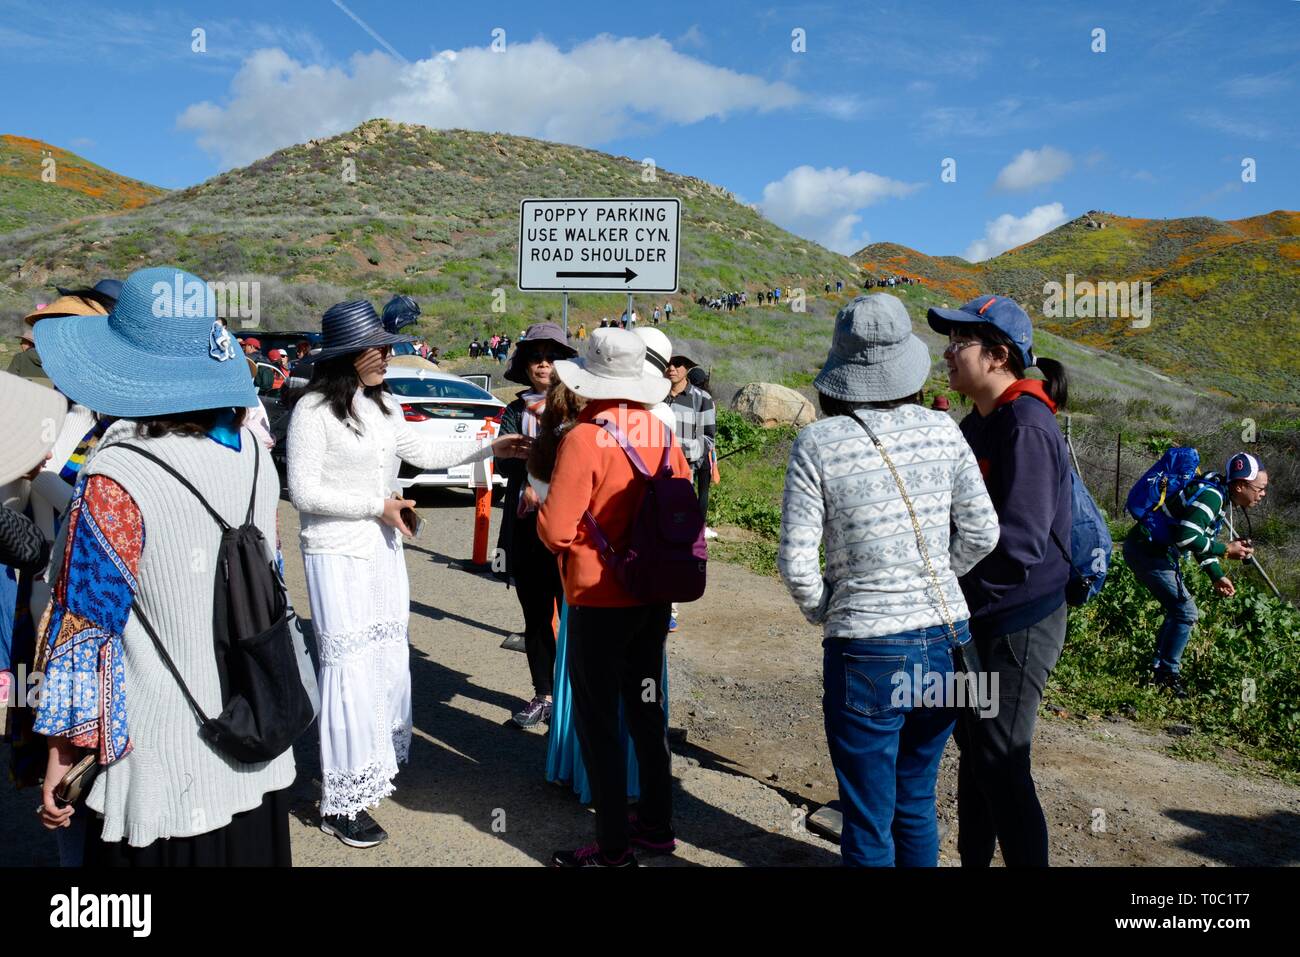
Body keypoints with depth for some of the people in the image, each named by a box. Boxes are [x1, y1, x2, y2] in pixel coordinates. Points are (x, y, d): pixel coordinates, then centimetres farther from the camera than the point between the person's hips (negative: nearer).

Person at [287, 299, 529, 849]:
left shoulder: (384, 405, 6)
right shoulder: (314, 410, -15)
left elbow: (421, 452, 18)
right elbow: (303, 491, -16)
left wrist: (490, 449, 14)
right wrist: (377, 505, -15)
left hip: (384, 549, 8)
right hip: (338, 555, -8)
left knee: (389, 658, 16)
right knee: (350, 668, -4)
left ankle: (374, 767, 35)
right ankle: (342, 803, 8)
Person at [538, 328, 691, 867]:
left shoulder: (583, 438, -18)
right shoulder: (661, 434, -1)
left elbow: (556, 529, -20)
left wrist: (540, 510, 1)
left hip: (600, 600, -6)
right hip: (653, 595, 6)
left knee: (597, 720, 7)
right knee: (645, 707, 19)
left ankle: (614, 847, 16)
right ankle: (657, 826, 32)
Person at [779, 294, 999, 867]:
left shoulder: (818, 443, -11)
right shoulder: (942, 429, -2)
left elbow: (796, 561, -13)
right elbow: (981, 533, 2)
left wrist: (822, 613, 5)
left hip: (865, 653, -4)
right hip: (945, 645, 4)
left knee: (869, 826, 12)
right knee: (916, 806, 23)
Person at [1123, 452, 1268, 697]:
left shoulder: (1218, 494, 11)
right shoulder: (1211, 495, -22)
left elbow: (1201, 538, 19)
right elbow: (1186, 537, -32)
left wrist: (1217, 576, 14)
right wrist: (1225, 550, -21)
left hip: (1149, 550, 11)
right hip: (1149, 552, -11)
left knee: (1178, 611, 18)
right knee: (1185, 613, -6)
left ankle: (1159, 668, 28)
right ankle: (1167, 675, 5)